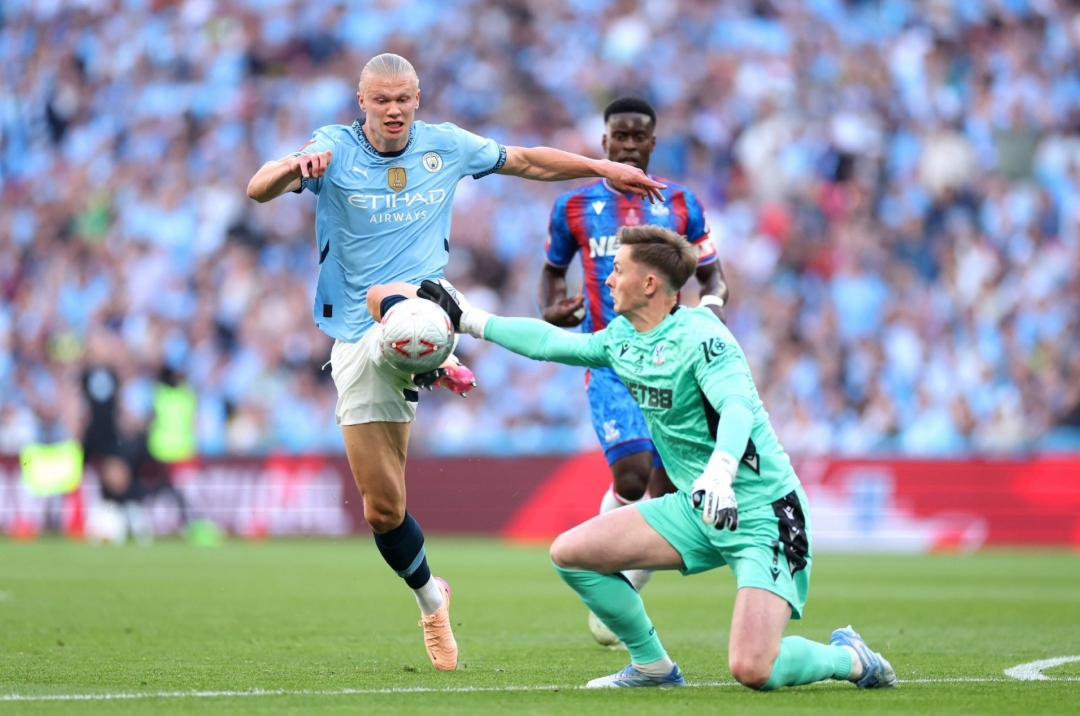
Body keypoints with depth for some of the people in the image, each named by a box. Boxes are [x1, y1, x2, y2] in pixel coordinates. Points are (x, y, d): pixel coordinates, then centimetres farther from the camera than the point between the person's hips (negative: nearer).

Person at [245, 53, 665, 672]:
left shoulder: (446, 146, 5)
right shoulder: (334, 148, -4)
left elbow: (526, 161, 21)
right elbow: (259, 190, -20)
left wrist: (604, 168, 19)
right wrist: (294, 166, -42)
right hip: (357, 343, 0)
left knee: (390, 303, -40)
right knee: (382, 506, 2)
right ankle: (431, 599, 24)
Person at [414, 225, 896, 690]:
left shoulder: (699, 337, -19)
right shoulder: (621, 338, 7)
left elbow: (738, 408, -34)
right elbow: (549, 341, 22)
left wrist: (719, 474, -52)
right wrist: (465, 319, 23)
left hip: (762, 513, -8)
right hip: (696, 510, 8)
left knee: (751, 670, -24)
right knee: (570, 553, 0)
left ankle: (846, 658, 7)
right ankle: (653, 666, 16)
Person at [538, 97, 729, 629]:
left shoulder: (680, 205, 8)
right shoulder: (574, 207, 6)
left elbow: (711, 274, 13)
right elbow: (553, 270, 19)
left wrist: (713, 301, -11)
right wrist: (549, 312, -3)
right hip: (609, 361, -2)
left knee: (666, 492, -1)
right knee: (632, 476, -22)